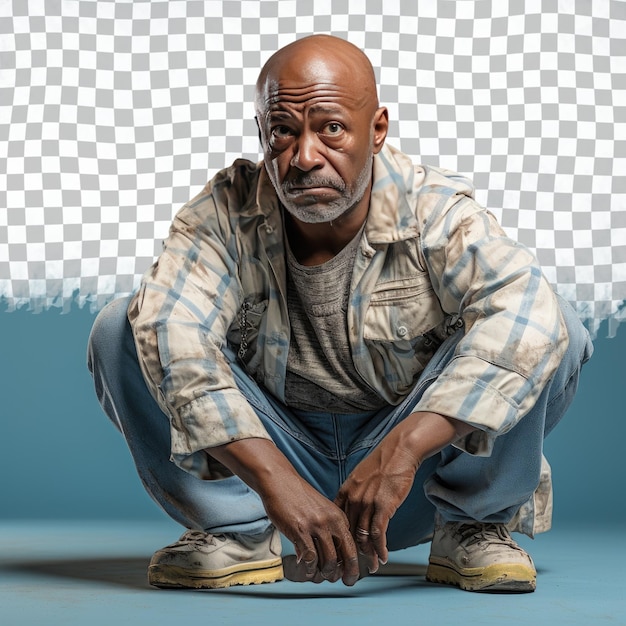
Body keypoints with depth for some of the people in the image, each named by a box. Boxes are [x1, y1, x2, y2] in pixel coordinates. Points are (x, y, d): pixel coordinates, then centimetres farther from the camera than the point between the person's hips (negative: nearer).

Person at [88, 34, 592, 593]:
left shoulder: (434, 212, -18)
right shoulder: (225, 214, -14)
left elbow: (527, 312, -35)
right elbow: (171, 331, -30)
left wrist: (402, 450, -46)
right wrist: (275, 479, -43)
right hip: (266, 455, 2)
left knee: (558, 332, -25)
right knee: (118, 330, -18)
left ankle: (474, 526, -5)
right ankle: (235, 532, -6)